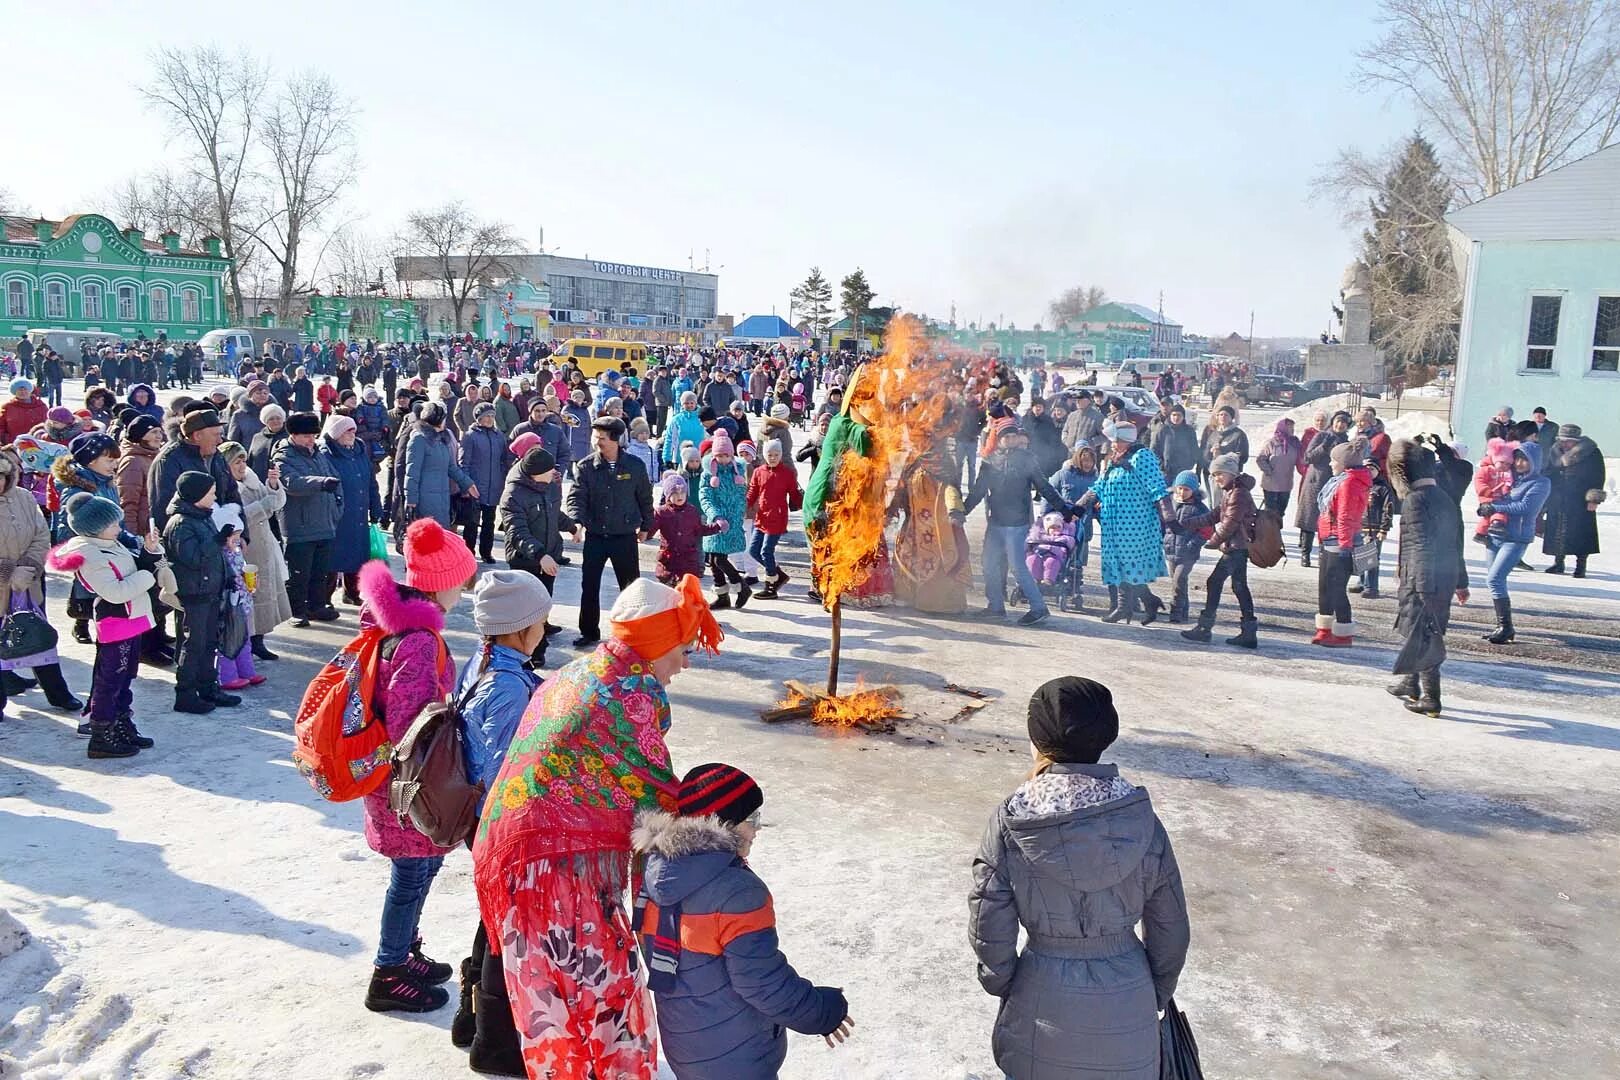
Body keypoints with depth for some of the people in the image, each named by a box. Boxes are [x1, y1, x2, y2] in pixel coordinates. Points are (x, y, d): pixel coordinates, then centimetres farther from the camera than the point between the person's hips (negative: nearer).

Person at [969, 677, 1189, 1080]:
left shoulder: (1011, 820, -16)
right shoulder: (1140, 816, -11)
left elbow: (989, 926, -10)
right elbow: (1170, 925, -2)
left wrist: (1002, 983, 8)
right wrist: (1158, 994, 14)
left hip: (1044, 1003, -1)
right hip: (1128, 1002, 1)